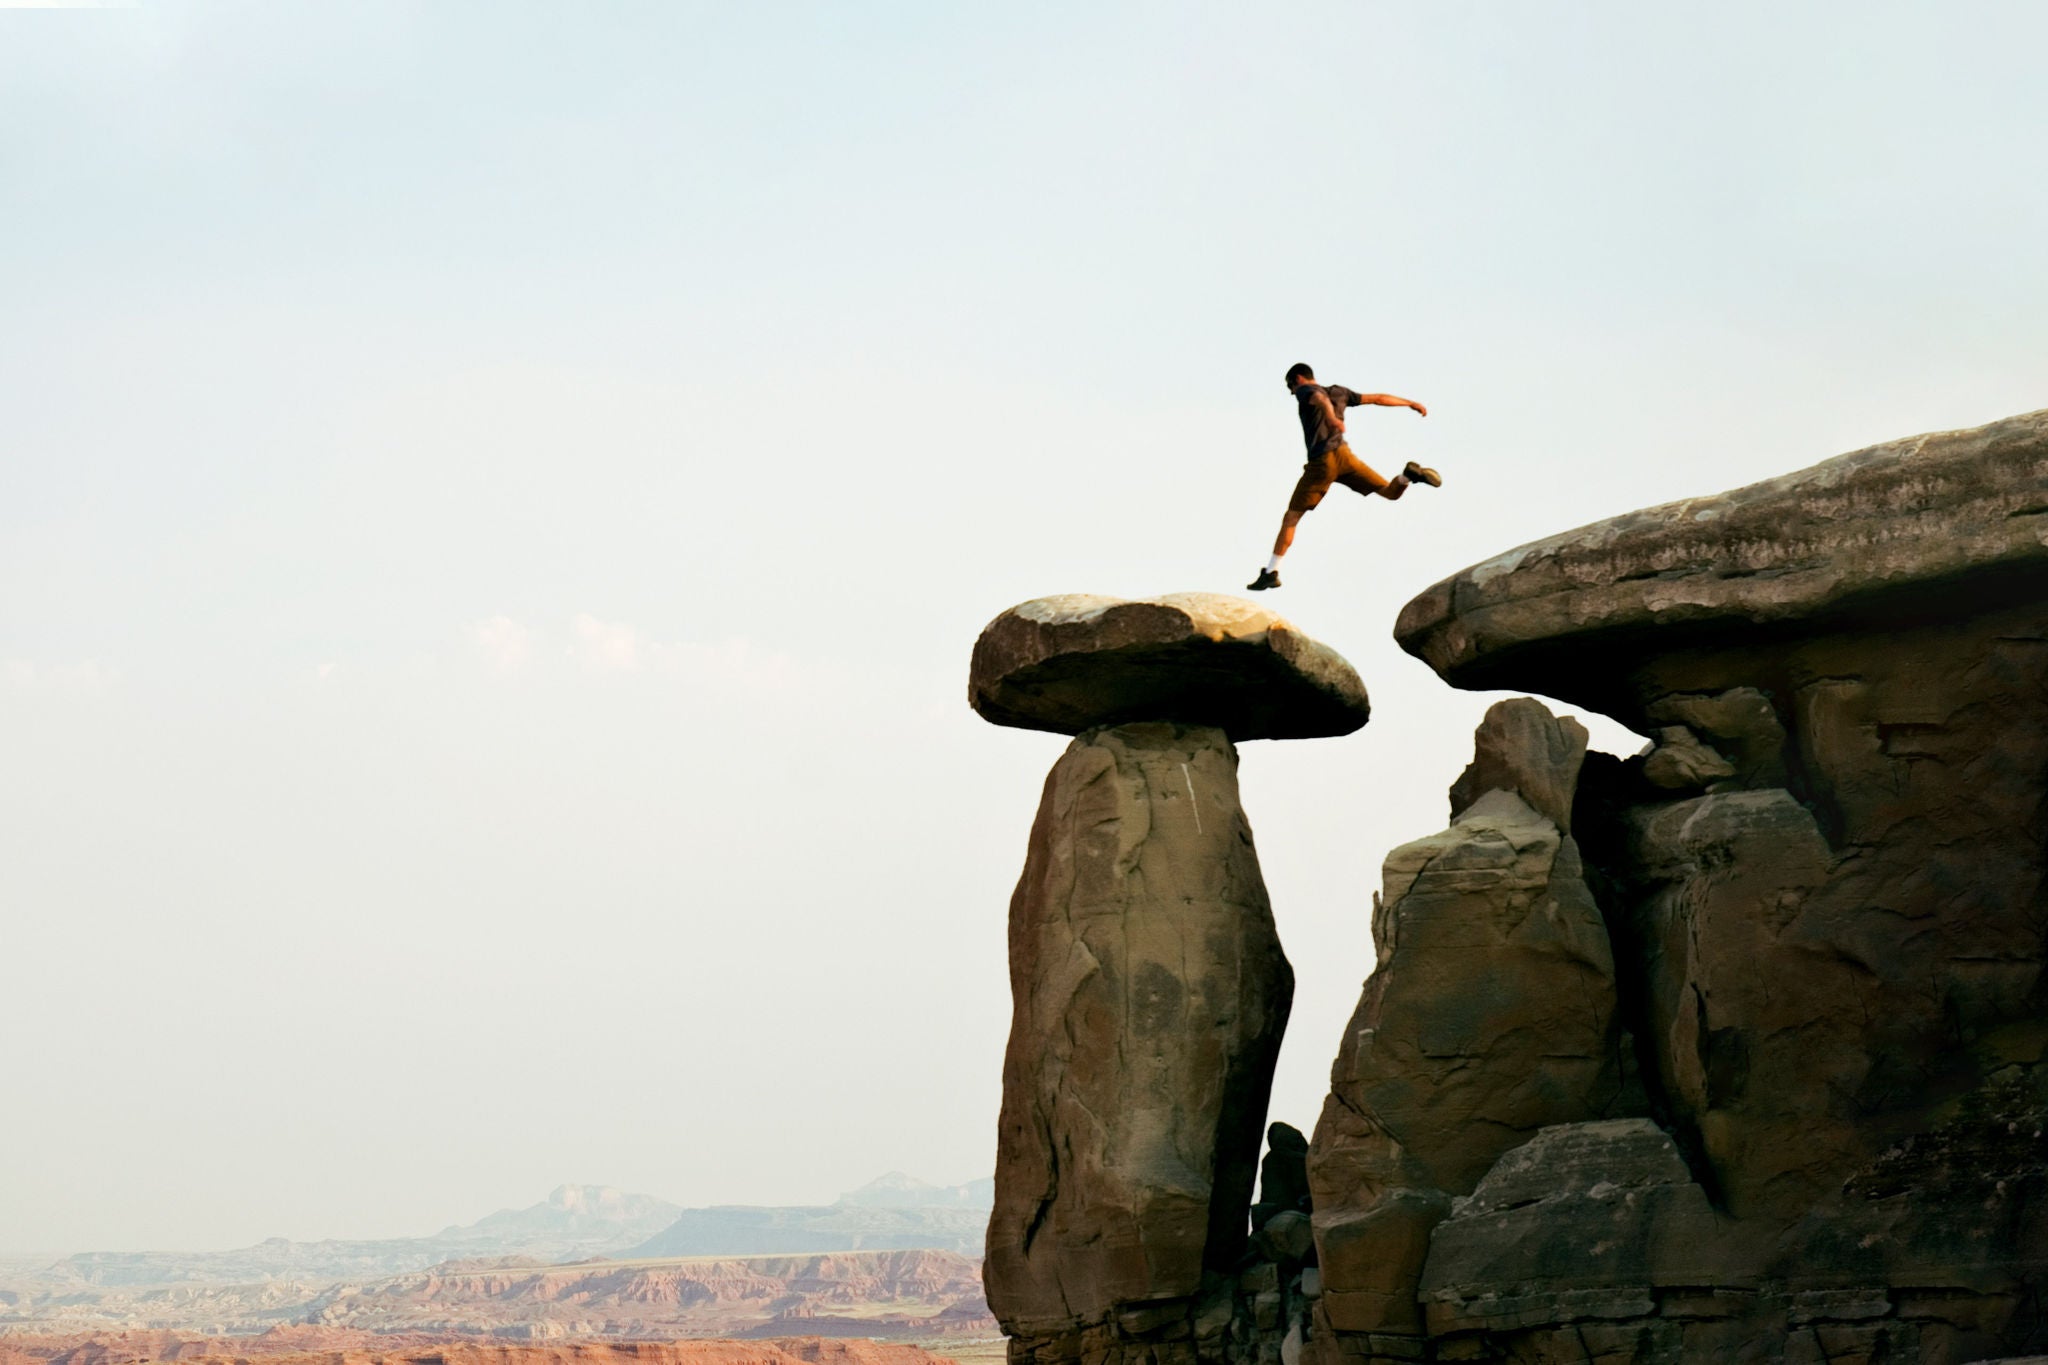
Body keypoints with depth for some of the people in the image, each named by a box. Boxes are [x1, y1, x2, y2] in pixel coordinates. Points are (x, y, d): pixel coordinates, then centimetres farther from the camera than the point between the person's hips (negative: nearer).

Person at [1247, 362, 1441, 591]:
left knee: (1291, 518, 0)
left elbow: (1319, 398, -19)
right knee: (1391, 492, 13)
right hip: (1343, 454, 5)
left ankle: (1272, 571, -5)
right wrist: (1411, 403, 38)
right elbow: (1378, 399, 27)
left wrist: (1331, 417, -40)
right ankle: (1409, 474, -20)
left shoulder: (1305, 390, 6)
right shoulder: (1339, 392, 22)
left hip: (1321, 462, -5)